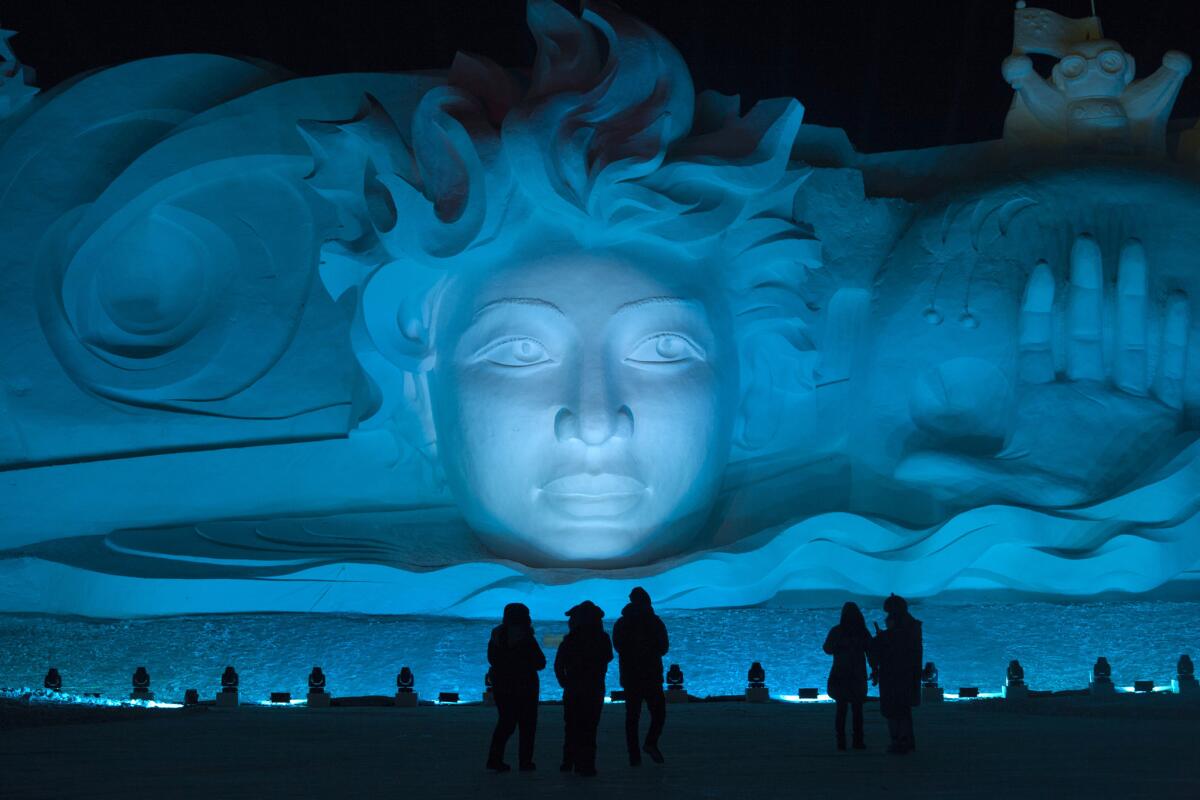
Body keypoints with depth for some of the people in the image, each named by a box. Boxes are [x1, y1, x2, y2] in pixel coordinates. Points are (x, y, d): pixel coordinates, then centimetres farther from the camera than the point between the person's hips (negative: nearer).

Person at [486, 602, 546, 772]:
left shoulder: (496, 636, 1)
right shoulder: (526, 638, -15)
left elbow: (491, 659, 12)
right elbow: (540, 663, -10)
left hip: (501, 686, 5)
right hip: (524, 686, -5)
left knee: (505, 722, 14)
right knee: (527, 725, 6)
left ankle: (494, 759, 7)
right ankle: (525, 761, 5)